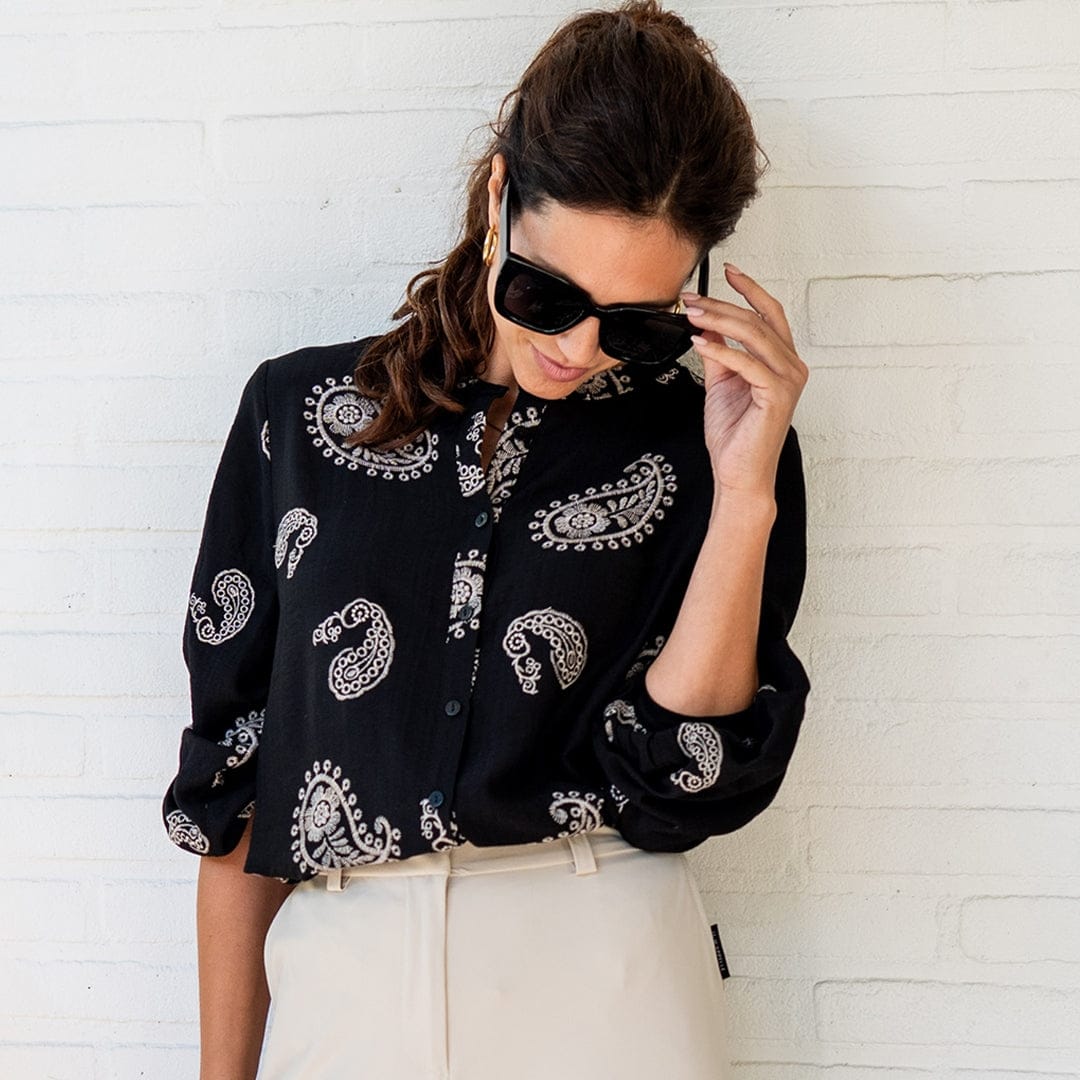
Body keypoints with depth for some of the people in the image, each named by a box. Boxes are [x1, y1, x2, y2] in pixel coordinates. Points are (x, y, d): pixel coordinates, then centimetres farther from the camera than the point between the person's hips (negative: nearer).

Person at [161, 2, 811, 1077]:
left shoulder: (708, 446, -2)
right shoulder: (299, 413, 0)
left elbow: (681, 785, -9)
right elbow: (233, 780, 3)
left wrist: (746, 496, -15)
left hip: (607, 988, -1)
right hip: (340, 987, 1)